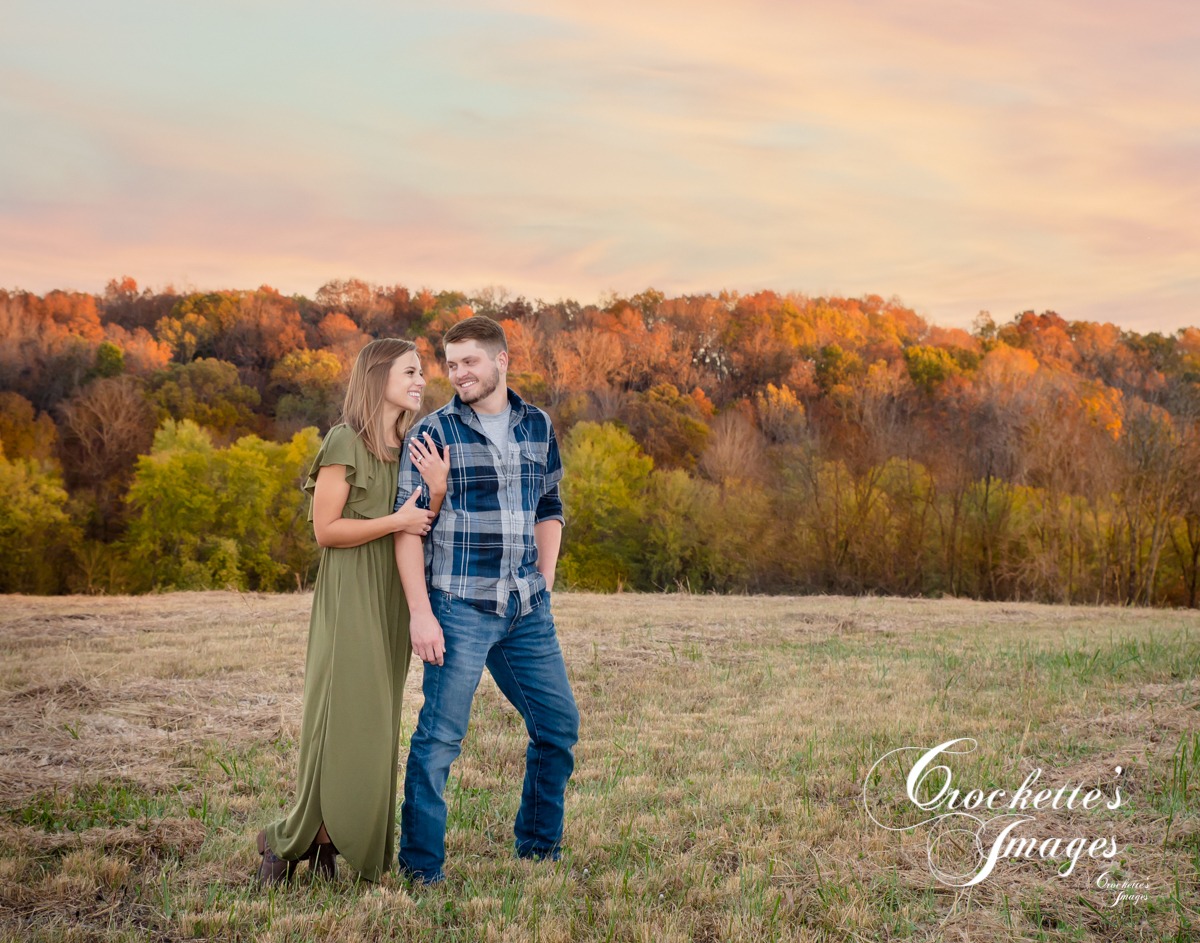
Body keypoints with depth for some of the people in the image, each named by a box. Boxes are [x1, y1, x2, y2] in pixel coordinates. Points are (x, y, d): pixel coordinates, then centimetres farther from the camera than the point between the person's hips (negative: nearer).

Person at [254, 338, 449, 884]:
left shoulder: (410, 448, 13)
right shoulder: (346, 442, -9)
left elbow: (419, 529, 10)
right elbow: (326, 528, -13)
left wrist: (437, 490, -7)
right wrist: (395, 521, -17)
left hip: (390, 603, 7)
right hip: (349, 599, -7)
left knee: (375, 725, 5)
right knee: (344, 718, -8)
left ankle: (327, 843, 12)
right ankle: (290, 841, 5)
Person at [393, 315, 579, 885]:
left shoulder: (538, 427, 9)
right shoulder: (434, 432, -4)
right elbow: (408, 527, -7)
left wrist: (544, 584, 11)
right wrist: (421, 613, -14)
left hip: (527, 609, 5)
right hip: (459, 608, -5)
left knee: (559, 722, 10)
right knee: (440, 735, -5)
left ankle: (538, 846, 26)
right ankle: (421, 865, 7)